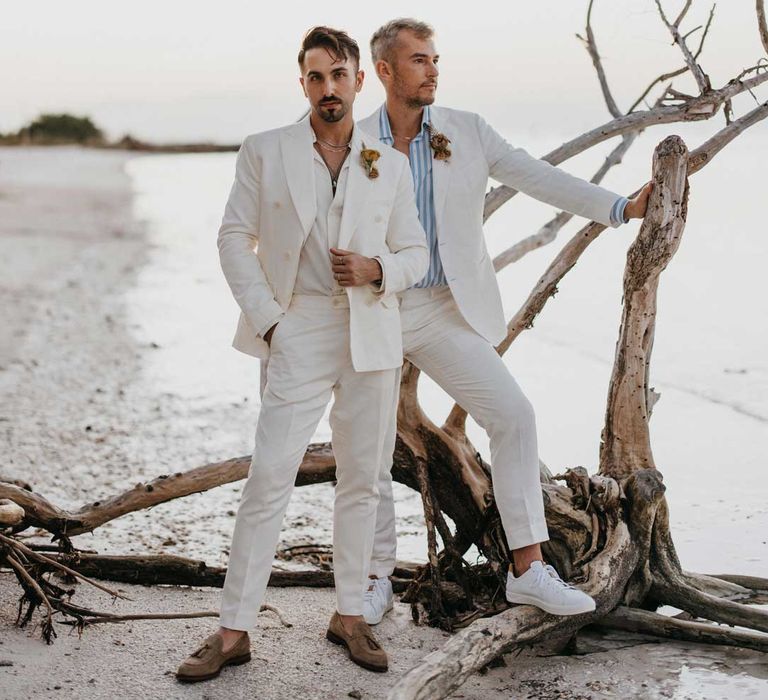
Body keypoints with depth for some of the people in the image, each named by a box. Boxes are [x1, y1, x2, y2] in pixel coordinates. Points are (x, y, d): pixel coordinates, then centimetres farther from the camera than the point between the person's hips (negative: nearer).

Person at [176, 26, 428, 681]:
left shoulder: (391, 165, 8)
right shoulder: (265, 152, 2)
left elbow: (415, 253, 12)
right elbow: (235, 238, 2)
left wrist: (376, 270, -10)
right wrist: (266, 319, -7)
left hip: (374, 337, 3)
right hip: (301, 336, -2)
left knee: (362, 481, 8)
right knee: (268, 480, -8)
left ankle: (350, 615, 21)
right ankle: (233, 632, -1)